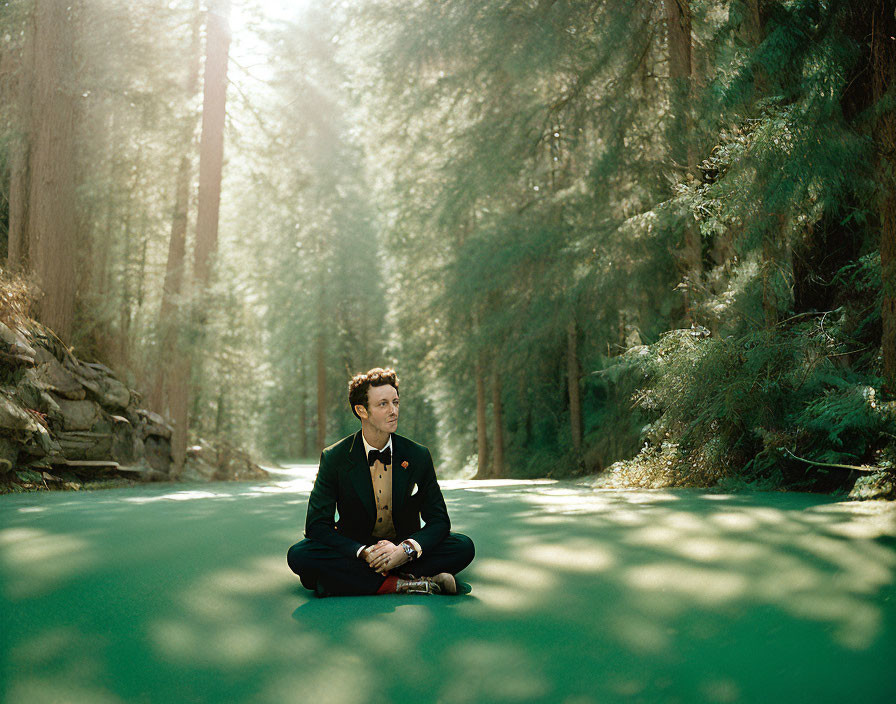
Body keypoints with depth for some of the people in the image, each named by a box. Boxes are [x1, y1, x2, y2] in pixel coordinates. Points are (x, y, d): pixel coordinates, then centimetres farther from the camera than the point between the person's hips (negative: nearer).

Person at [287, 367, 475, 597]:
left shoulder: (418, 456, -5)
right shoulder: (334, 458, -8)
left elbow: (439, 521, -3)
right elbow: (316, 525, -11)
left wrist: (405, 550, -24)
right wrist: (364, 552, -26)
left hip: (404, 556, 1)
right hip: (355, 555, -1)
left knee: (464, 547, -22)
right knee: (298, 555, -28)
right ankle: (401, 583, -28)